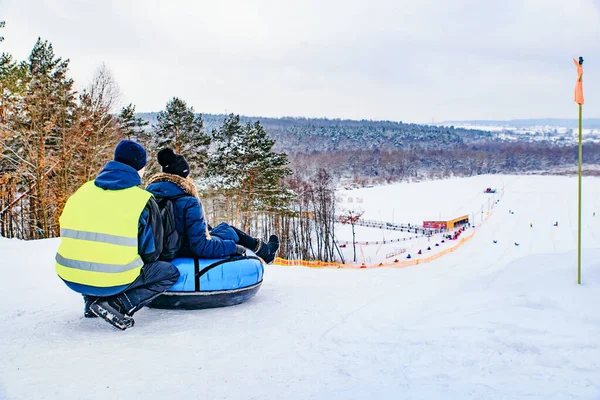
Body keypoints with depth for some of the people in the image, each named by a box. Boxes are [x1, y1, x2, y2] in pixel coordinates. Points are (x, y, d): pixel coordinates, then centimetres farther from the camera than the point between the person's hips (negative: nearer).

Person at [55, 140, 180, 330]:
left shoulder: (84, 190, 10)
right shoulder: (143, 199, -3)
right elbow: (151, 253, 3)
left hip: (70, 276, 6)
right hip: (113, 281, -6)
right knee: (170, 272, 14)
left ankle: (91, 300, 18)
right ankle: (116, 304, -4)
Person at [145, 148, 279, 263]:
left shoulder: (150, 192, -6)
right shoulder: (189, 204, -28)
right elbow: (201, 247, -28)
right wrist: (234, 247, -14)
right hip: (188, 253, -7)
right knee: (230, 231, 15)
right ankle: (265, 252, 39)